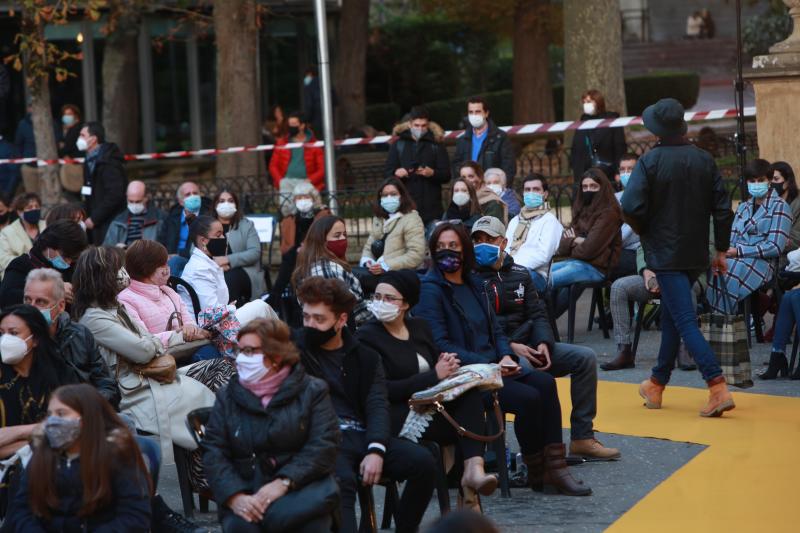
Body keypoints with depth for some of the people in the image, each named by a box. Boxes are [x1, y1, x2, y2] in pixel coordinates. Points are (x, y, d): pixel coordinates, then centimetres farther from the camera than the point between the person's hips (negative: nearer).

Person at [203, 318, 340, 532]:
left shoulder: (312, 390, 9)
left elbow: (324, 445, -4)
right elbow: (214, 453, 4)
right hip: (246, 494, 1)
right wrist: (235, 496, -15)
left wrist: (282, 483, -18)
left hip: (300, 487, -1)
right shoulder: (227, 397, 14)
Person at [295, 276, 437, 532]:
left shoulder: (365, 357, 17)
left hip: (363, 436, 4)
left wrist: (376, 450, -13)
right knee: (342, 479, -36)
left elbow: (377, 406, 2)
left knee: (423, 461, -17)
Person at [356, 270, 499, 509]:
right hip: (394, 419, -6)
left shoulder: (419, 327, 17)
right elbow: (385, 390, -14)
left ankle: (473, 468, -36)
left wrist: (447, 364, -3)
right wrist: (435, 375, -16)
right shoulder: (367, 337, -4)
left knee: (471, 392, -25)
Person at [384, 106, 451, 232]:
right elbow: (387, 172, 10)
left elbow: (446, 175, 4)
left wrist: (432, 173, -16)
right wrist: (396, 173, -13)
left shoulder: (436, 145, 8)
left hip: (431, 207, 0)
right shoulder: (399, 144, 10)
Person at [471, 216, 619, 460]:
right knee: (526, 370, -38)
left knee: (585, 357, -6)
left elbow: (537, 314, 12)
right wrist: (510, 346, -20)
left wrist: (544, 343, -8)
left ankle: (582, 438, -4)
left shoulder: (519, 274, 16)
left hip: (528, 345, 7)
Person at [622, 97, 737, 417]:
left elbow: (631, 207, -20)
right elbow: (723, 208, 2)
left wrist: (646, 232, 1)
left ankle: (718, 388, -19)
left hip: (665, 254, -5)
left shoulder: (650, 161, -13)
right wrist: (721, 251, 12)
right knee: (671, 317, 18)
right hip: (696, 255, 6)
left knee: (685, 321, -7)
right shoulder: (704, 160, 1)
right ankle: (656, 385, 28)